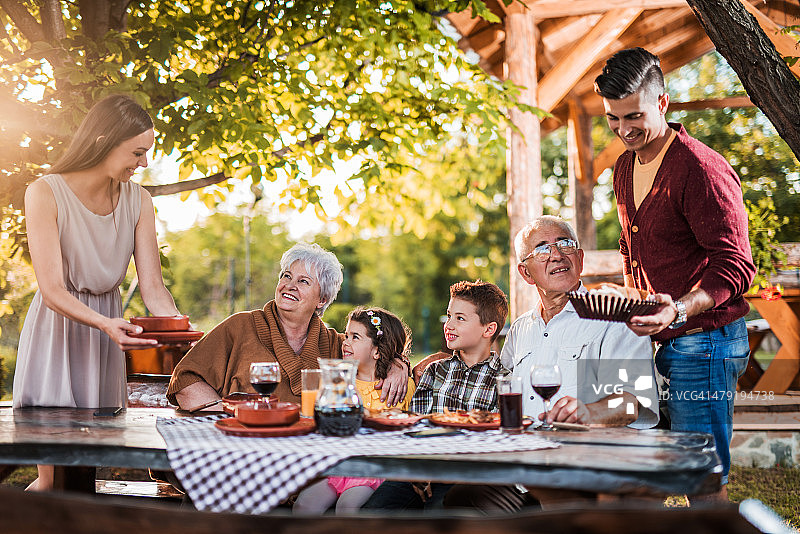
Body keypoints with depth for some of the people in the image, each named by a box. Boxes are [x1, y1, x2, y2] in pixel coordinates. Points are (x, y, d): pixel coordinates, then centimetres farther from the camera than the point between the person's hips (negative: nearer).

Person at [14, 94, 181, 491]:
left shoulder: (138, 201, -3)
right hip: (56, 325, -4)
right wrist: (106, 324, -38)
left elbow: (152, 286, -6)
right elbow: (52, 290, -22)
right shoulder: (44, 194, -16)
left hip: (107, 328, 4)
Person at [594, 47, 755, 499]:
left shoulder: (702, 170, -16)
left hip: (703, 343, -8)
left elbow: (736, 266, -19)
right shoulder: (625, 167, 12)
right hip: (655, 342, 8)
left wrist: (679, 310, -34)